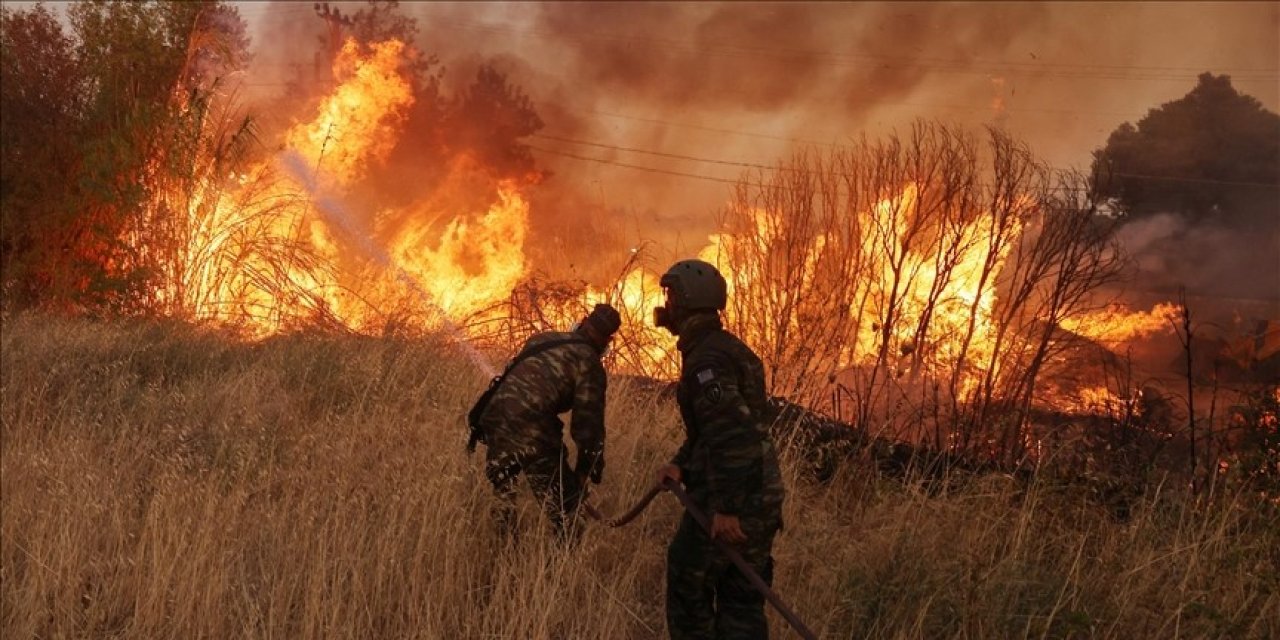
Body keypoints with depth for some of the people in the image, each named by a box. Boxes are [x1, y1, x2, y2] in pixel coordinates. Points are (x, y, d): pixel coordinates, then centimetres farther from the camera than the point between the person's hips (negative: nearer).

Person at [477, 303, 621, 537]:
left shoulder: (541, 339, 19)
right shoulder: (588, 363, -2)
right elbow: (588, 420, -4)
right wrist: (590, 465, 7)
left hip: (495, 422, 7)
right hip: (533, 437, -7)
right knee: (564, 505, 7)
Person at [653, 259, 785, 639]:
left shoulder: (707, 357, -15)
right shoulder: (729, 348, 17)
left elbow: (731, 434, -25)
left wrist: (725, 508, -26)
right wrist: (681, 465, 7)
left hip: (728, 504, -9)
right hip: (762, 500, 9)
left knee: (689, 593, 5)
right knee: (743, 603, 12)